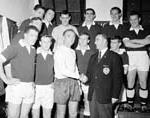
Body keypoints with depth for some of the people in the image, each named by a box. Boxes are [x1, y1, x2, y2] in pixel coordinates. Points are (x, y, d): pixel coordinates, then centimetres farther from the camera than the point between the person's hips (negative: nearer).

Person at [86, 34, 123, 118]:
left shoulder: (114, 57, -3)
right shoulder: (93, 57, 16)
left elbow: (118, 77, -7)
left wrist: (115, 96, -11)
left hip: (105, 96, -5)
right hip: (92, 94, 5)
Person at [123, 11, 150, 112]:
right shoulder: (126, 31, 10)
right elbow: (126, 43, -7)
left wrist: (133, 40, -7)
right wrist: (141, 44, -8)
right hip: (130, 57, 0)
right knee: (130, 83, 0)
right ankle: (130, 104, 12)